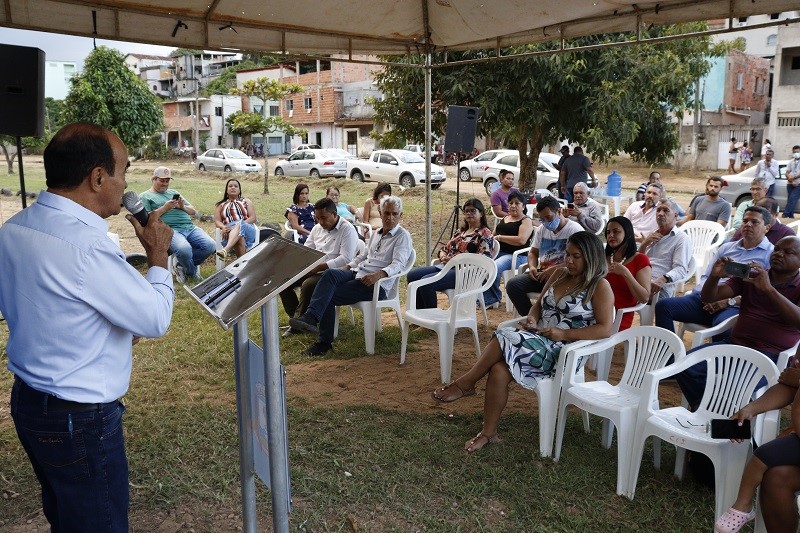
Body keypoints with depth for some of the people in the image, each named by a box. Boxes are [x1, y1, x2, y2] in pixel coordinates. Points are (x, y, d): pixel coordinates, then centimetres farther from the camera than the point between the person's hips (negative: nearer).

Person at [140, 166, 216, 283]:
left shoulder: (174, 192, 28)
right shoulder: (145, 196, 12)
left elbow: (193, 211, 26)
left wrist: (183, 207, 5)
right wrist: (164, 208, -7)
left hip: (190, 227, 6)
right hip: (169, 230, -6)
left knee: (210, 245, -20)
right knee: (184, 249, -37)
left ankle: (183, 267, 1)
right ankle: (193, 271, -2)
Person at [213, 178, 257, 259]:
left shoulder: (246, 201, 20)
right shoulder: (220, 205, 22)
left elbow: (253, 218, 8)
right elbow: (217, 221, 11)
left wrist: (240, 225, -12)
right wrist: (223, 227, -15)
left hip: (247, 229, 0)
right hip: (229, 232, 1)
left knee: (240, 224, -40)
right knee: (239, 234, -39)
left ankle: (226, 249, -63)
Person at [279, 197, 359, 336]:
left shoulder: (347, 230, -11)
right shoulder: (317, 228, 14)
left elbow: (346, 259, -20)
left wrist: (319, 267, -24)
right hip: (312, 269, 8)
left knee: (308, 285, -33)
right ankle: (295, 317, 1)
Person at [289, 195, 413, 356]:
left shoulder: (403, 236, -2)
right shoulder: (376, 233, 23)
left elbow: (398, 264, -16)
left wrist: (379, 274, -34)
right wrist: (347, 267, 12)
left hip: (376, 284, -7)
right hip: (357, 273, 7)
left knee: (329, 295, -23)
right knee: (330, 274, -24)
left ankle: (325, 342, -21)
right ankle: (310, 317, -26)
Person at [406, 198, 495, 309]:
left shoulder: (485, 234, -2)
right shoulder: (461, 231, 23)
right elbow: (445, 248, 25)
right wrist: (443, 257, -1)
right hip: (445, 266, 9)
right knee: (413, 275, -8)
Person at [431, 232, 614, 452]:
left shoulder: (600, 286, -5)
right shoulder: (560, 273, 14)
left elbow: (605, 329, -12)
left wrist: (563, 333, -18)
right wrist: (531, 319, -3)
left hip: (563, 350, -6)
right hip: (537, 338, 6)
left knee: (505, 338, -30)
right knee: (498, 370, -24)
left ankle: (465, 384, -14)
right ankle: (488, 433, -14)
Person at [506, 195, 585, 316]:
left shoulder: (575, 230, -5)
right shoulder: (542, 229, 18)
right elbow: (533, 252, 25)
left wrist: (554, 269, -23)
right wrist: (532, 266, 1)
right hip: (542, 274, 6)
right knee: (512, 284, -17)